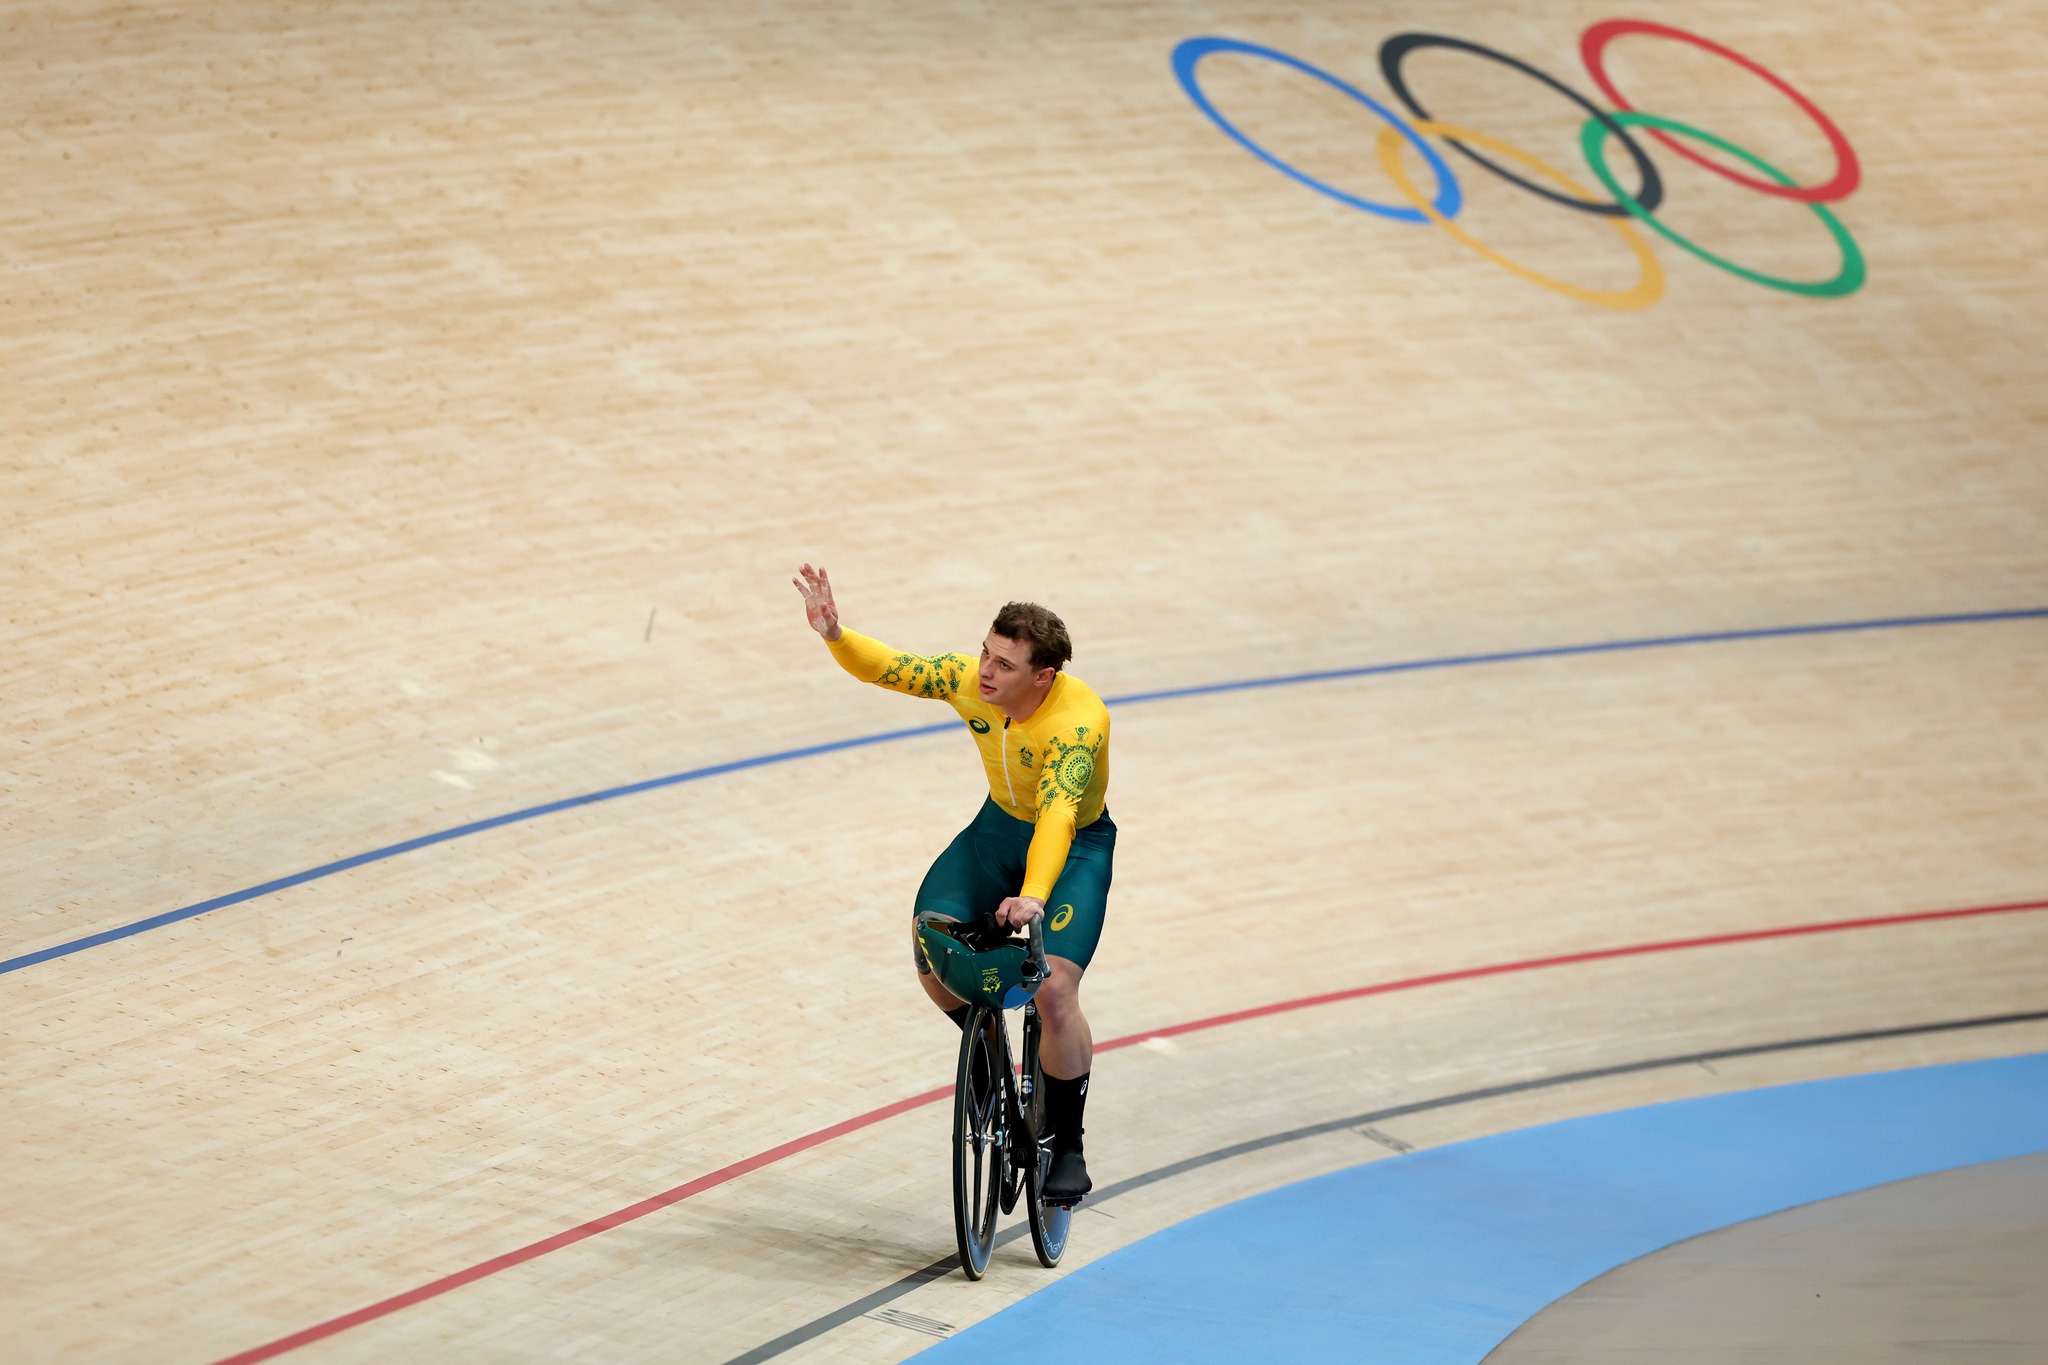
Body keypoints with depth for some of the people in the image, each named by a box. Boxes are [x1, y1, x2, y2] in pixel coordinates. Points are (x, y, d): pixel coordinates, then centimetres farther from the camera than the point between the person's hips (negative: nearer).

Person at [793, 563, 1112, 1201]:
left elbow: (1058, 814, -46)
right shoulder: (970, 680, -18)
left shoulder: (1077, 719, -34)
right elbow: (888, 668, -8)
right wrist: (835, 635, -28)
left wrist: (1034, 896, -60)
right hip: (999, 825, 5)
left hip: (1074, 845, -5)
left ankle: (1067, 1146, -3)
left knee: (1054, 988, -22)